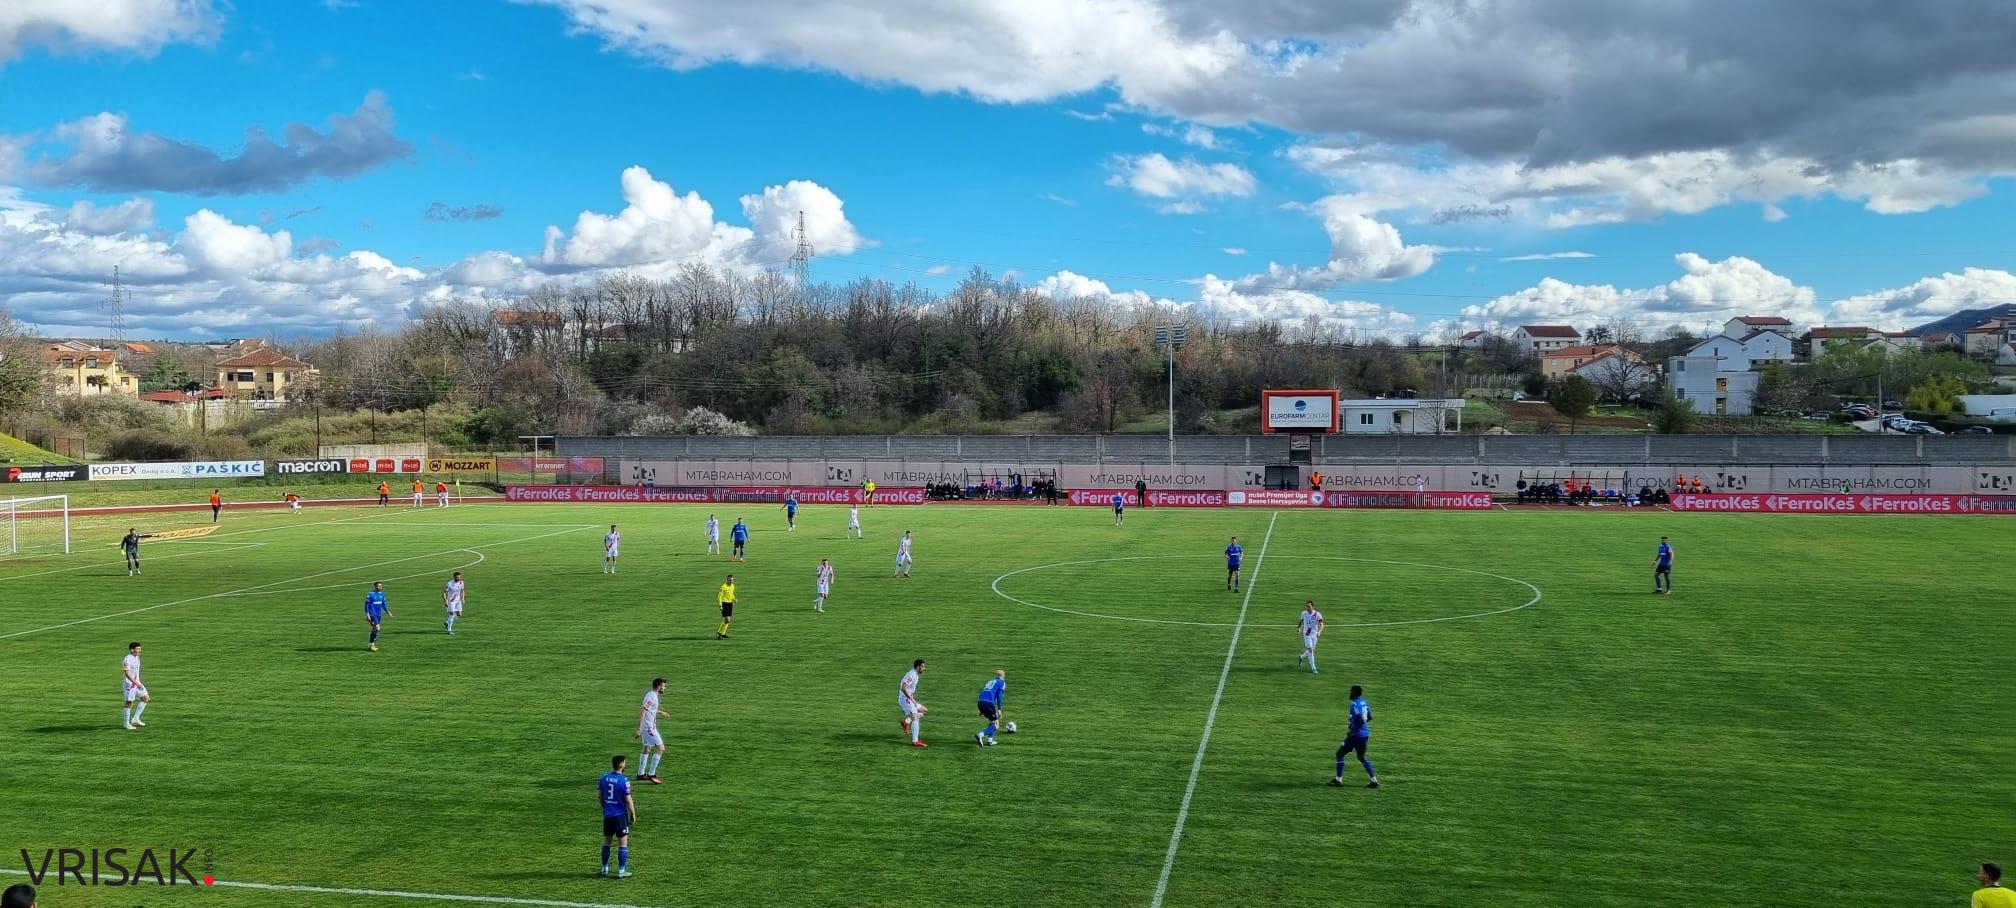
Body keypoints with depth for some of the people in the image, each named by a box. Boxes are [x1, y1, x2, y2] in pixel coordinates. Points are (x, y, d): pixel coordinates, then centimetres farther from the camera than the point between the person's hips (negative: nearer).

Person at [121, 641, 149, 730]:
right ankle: (126, 723, 10)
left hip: (137, 682, 9)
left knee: (146, 698, 5)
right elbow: (127, 674, -26)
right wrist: (137, 683, -32)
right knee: (129, 703, -2)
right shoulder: (127, 660, -18)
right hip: (129, 683, -9)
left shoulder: (137, 658, 10)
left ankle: (135, 719, 11)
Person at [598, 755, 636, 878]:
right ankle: (621, 871, 5)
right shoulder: (624, 780, -17)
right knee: (623, 843, 4)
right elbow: (628, 799, -15)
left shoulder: (604, 777, 0)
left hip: (607, 814, 5)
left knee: (606, 842, 17)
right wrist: (633, 814, -2)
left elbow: (599, 794, 10)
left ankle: (604, 869, 22)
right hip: (620, 815, -5)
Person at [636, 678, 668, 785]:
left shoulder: (651, 694, 10)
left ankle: (641, 774, 27)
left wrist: (661, 713, 34)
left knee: (647, 749, 19)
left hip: (648, 727, 10)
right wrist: (639, 729, -27)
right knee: (660, 749, -7)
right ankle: (651, 774, -5)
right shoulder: (652, 697, -19)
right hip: (649, 728, -10)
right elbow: (642, 713, -24)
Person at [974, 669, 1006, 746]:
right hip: (988, 703, -7)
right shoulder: (1002, 682, 10)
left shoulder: (990, 681, 30)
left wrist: (981, 710, 28)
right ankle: (980, 735, -22)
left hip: (980, 702, 7)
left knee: (993, 721, 24)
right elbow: (1000, 696, -5)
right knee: (995, 724, 0)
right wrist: (999, 709, -7)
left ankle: (990, 741, 16)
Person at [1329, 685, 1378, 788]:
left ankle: (1338, 780, 5)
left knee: (1340, 753, 3)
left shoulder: (1355, 704, -17)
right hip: (1365, 735, 9)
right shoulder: (1364, 703, 10)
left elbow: (1361, 720, -26)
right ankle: (1374, 780, 14)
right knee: (1362, 757, 20)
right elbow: (1369, 717, 18)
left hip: (1356, 735, -9)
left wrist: (1353, 731, -20)